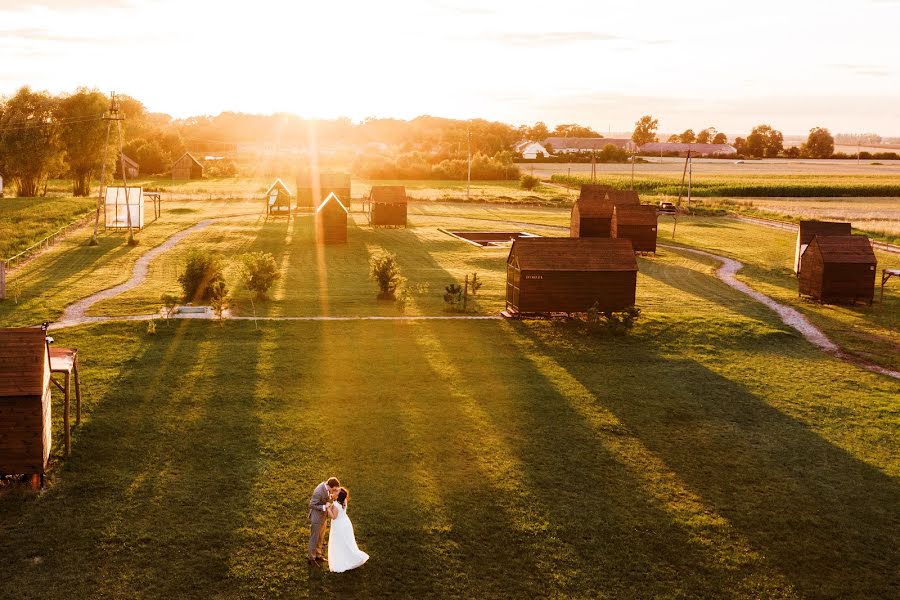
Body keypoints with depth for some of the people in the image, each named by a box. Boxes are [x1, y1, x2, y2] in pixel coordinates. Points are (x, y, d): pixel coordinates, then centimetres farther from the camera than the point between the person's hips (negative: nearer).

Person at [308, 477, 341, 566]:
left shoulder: (326, 485, -9)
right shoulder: (319, 492, -35)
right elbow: (311, 505, -25)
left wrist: (332, 496, -11)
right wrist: (324, 507, -31)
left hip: (323, 516, 8)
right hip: (316, 518, -8)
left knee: (321, 537, 23)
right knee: (314, 538, 10)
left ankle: (317, 555, 40)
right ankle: (311, 558, 26)